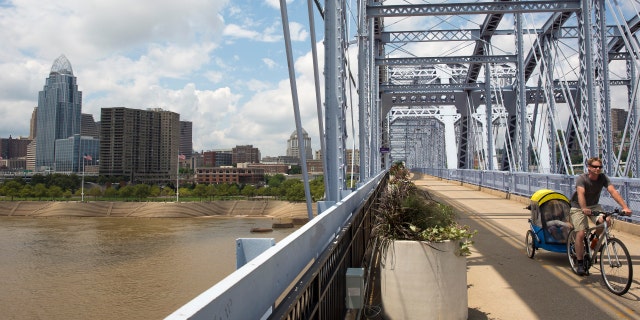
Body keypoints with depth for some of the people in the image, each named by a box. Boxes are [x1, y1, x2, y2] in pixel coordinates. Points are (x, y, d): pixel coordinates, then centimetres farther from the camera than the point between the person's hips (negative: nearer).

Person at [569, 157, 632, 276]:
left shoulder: (603, 178, -12)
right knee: (581, 234, -16)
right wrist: (584, 209, -57)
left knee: (606, 221, -27)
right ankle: (580, 263, -1)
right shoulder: (581, 179, -23)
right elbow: (581, 194, -39)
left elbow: (613, 191, -25)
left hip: (594, 206, 4)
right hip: (578, 207, -4)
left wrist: (625, 207, -39)